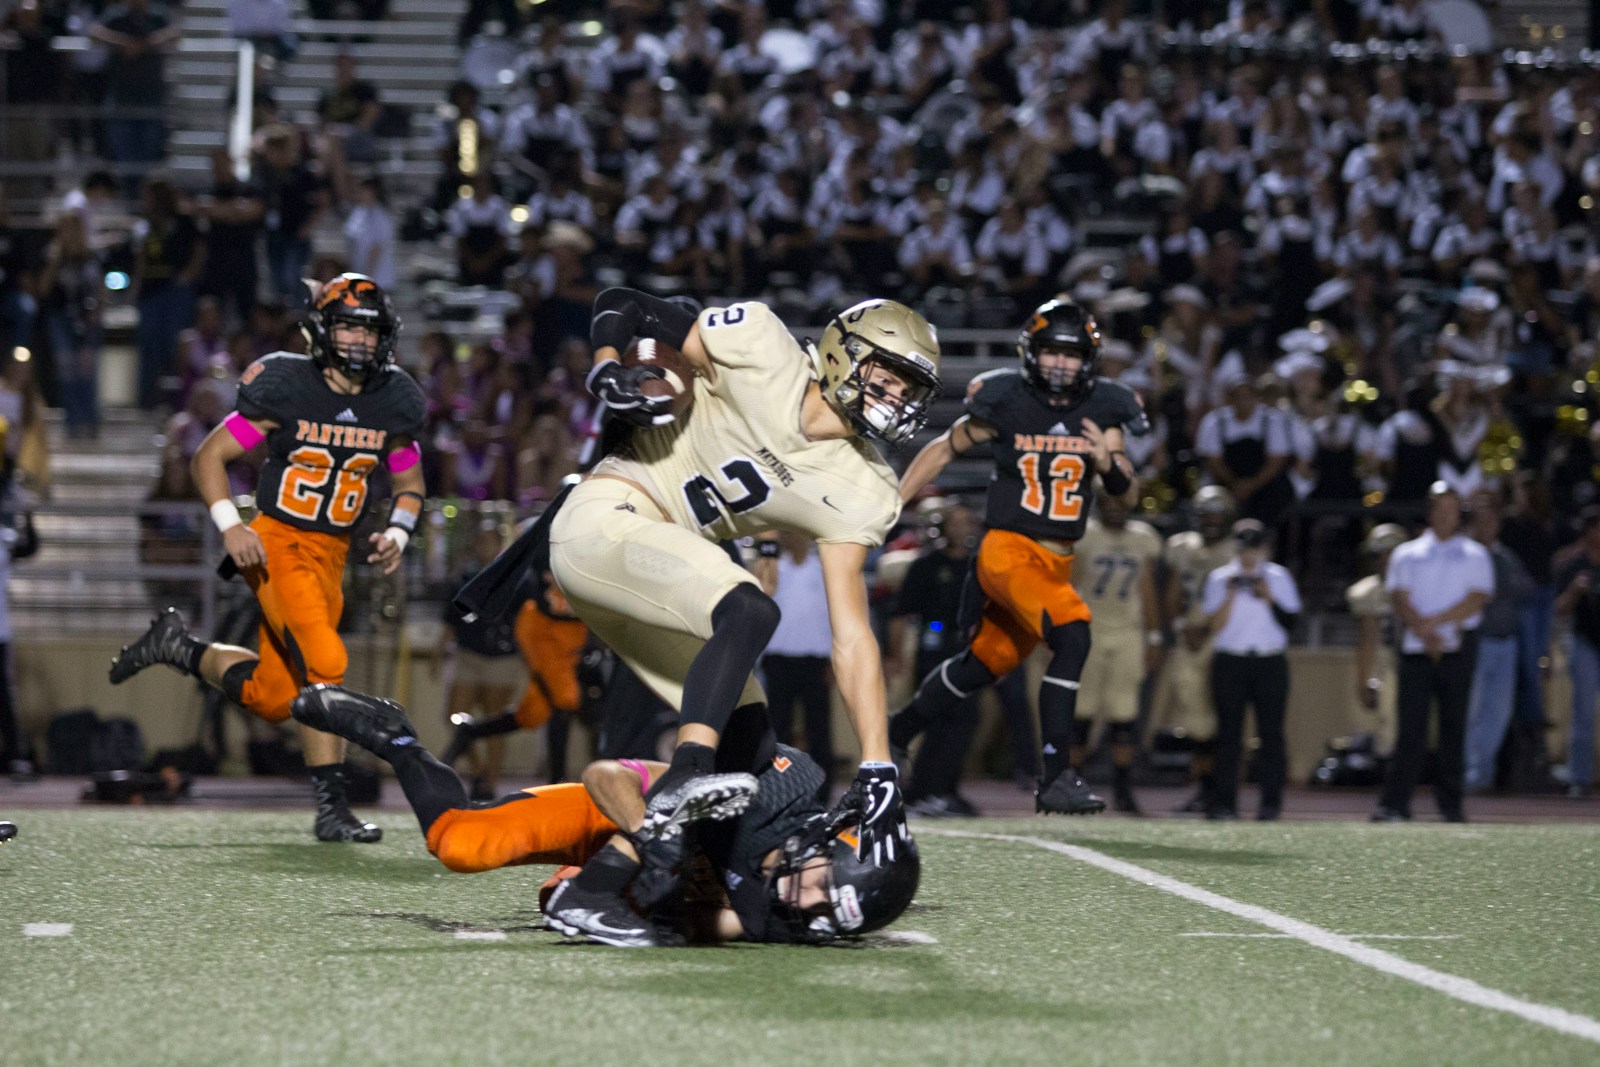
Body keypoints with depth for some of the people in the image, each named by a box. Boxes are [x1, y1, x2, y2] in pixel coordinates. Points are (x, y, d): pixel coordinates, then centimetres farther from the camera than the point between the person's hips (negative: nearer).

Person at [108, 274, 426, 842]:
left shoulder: (391, 405, 3)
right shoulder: (286, 390, -11)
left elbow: (410, 485, 18)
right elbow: (208, 457, -4)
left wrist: (397, 533, -2)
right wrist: (230, 526, -17)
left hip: (331, 555, 6)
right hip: (278, 543, -6)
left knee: (274, 697, 7)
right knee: (324, 663, -24)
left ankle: (180, 647, 32)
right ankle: (331, 807, -17)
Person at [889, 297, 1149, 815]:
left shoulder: (1102, 410, 3)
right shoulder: (1005, 403, -8)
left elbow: (1129, 494, 5)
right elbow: (944, 448, 6)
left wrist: (1107, 463, -17)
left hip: (1057, 560, 6)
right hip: (1008, 551, -6)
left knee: (982, 665, 17)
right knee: (1072, 637, -27)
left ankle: (893, 737, 38)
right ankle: (1056, 778, -27)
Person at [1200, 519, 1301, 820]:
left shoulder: (1279, 577, 9)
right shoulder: (1219, 578, 8)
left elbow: (1290, 620, 3)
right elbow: (1215, 626, 0)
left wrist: (1269, 598, -9)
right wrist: (1230, 596, -11)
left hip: (1270, 662, 0)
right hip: (1229, 662, 0)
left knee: (1271, 731, -4)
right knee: (1229, 731, -4)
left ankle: (1271, 801, -2)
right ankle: (1224, 802, -3)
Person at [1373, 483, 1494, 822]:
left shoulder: (1475, 555, 12)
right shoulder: (1407, 554, 15)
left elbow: (1476, 600, -2)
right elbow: (1401, 600, 3)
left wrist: (1433, 622, -11)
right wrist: (1425, 634, -13)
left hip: (1457, 648, 0)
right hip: (1416, 650, 0)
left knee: (1454, 725, 0)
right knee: (1411, 725, -8)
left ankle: (1450, 803, 6)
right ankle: (1395, 802, -13)